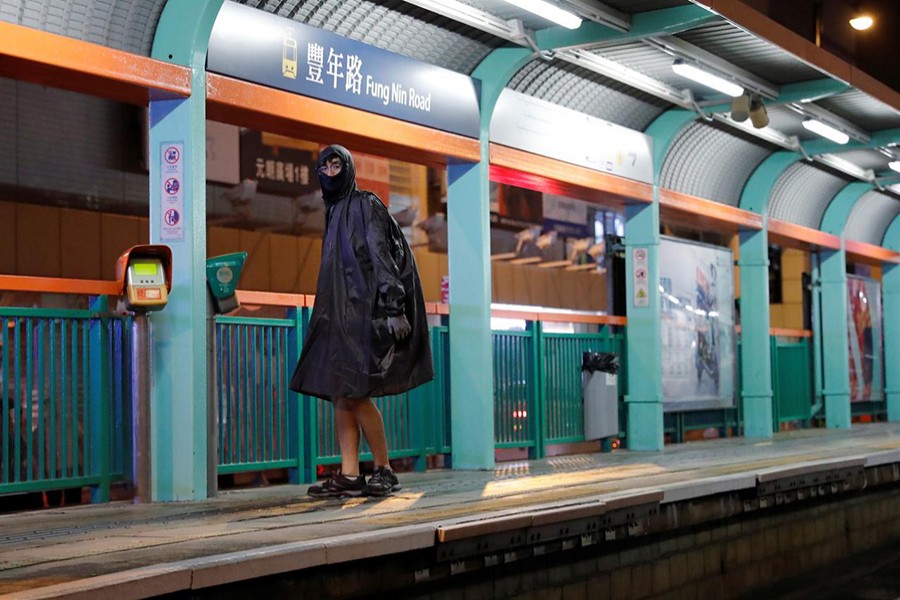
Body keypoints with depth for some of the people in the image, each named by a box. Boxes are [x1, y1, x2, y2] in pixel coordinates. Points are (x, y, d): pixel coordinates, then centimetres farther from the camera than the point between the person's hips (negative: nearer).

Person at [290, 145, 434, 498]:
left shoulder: (366, 205, -4)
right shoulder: (334, 211, 20)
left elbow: (382, 257, -12)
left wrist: (393, 309, -21)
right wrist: (327, 314, 21)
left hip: (364, 308, -8)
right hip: (339, 310, 8)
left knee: (354, 392, -12)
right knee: (339, 393, 2)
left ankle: (384, 471, -2)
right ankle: (349, 475, 2)